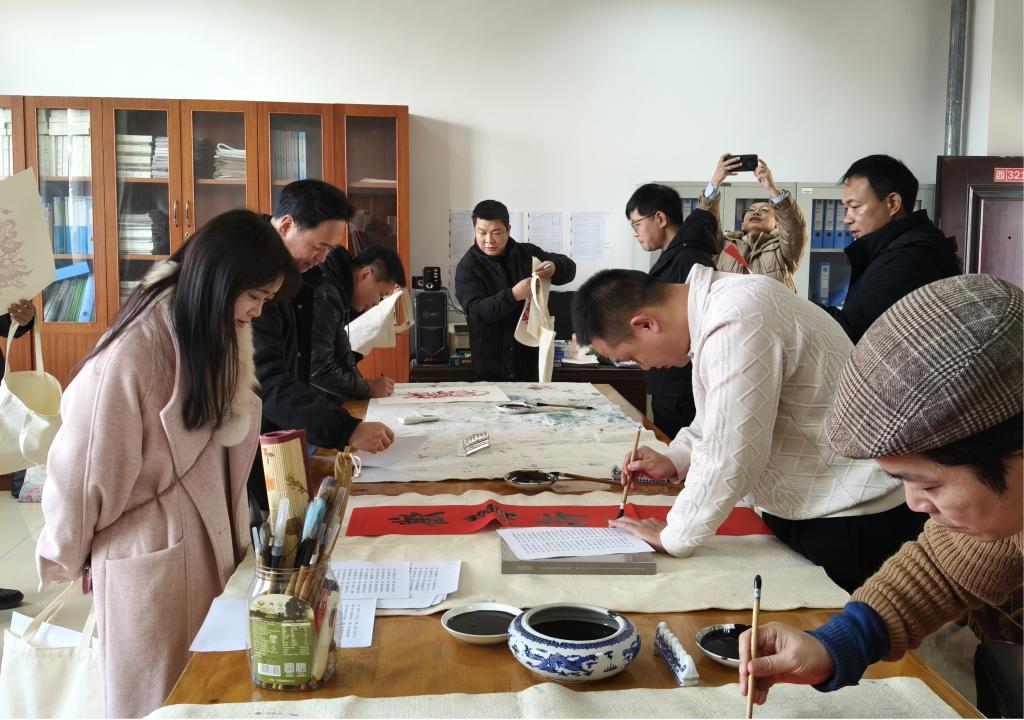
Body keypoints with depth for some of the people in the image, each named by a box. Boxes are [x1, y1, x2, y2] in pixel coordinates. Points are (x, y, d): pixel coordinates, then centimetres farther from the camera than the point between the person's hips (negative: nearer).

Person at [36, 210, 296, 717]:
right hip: (151, 562, -6)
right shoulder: (131, 356, -24)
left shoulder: (218, 336, 0)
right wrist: (66, 561, 1)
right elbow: (84, 471, -13)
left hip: (211, 545, 7)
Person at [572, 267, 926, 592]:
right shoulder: (716, 300, 3)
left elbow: (731, 456, -25)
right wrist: (675, 460, 6)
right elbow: (722, 414, 19)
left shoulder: (735, 325, -28)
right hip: (800, 503, 9)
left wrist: (674, 536, -12)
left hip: (855, 518, -9)